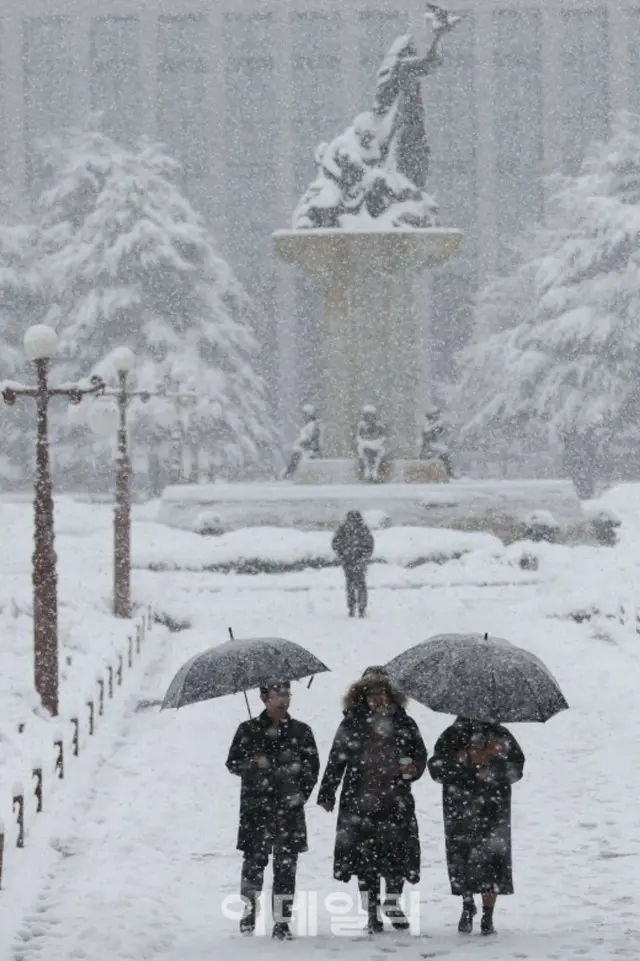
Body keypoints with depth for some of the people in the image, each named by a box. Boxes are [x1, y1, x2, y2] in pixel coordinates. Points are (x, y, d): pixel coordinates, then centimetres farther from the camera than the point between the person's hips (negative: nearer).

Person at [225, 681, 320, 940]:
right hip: (256, 807, -1)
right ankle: (248, 912, 17)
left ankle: (282, 921, 3)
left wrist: (302, 793, -2)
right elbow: (232, 763, 6)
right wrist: (254, 764, -13)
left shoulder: (301, 731, 7)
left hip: (289, 808, 1)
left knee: (286, 865, -1)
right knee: (254, 861, -1)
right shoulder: (249, 730, 5)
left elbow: (313, 766, 10)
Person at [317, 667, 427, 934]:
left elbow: (420, 754, 13)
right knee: (365, 854, -1)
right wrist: (327, 793, 2)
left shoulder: (403, 723, 7)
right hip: (361, 801, -1)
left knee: (398, 851, 1)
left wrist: (413, 768, -10)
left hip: (396, 801, 1)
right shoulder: (352, 724, 5)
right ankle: (371, 910, 9)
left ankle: (392, 902, 23)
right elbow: (336, 761, 6)